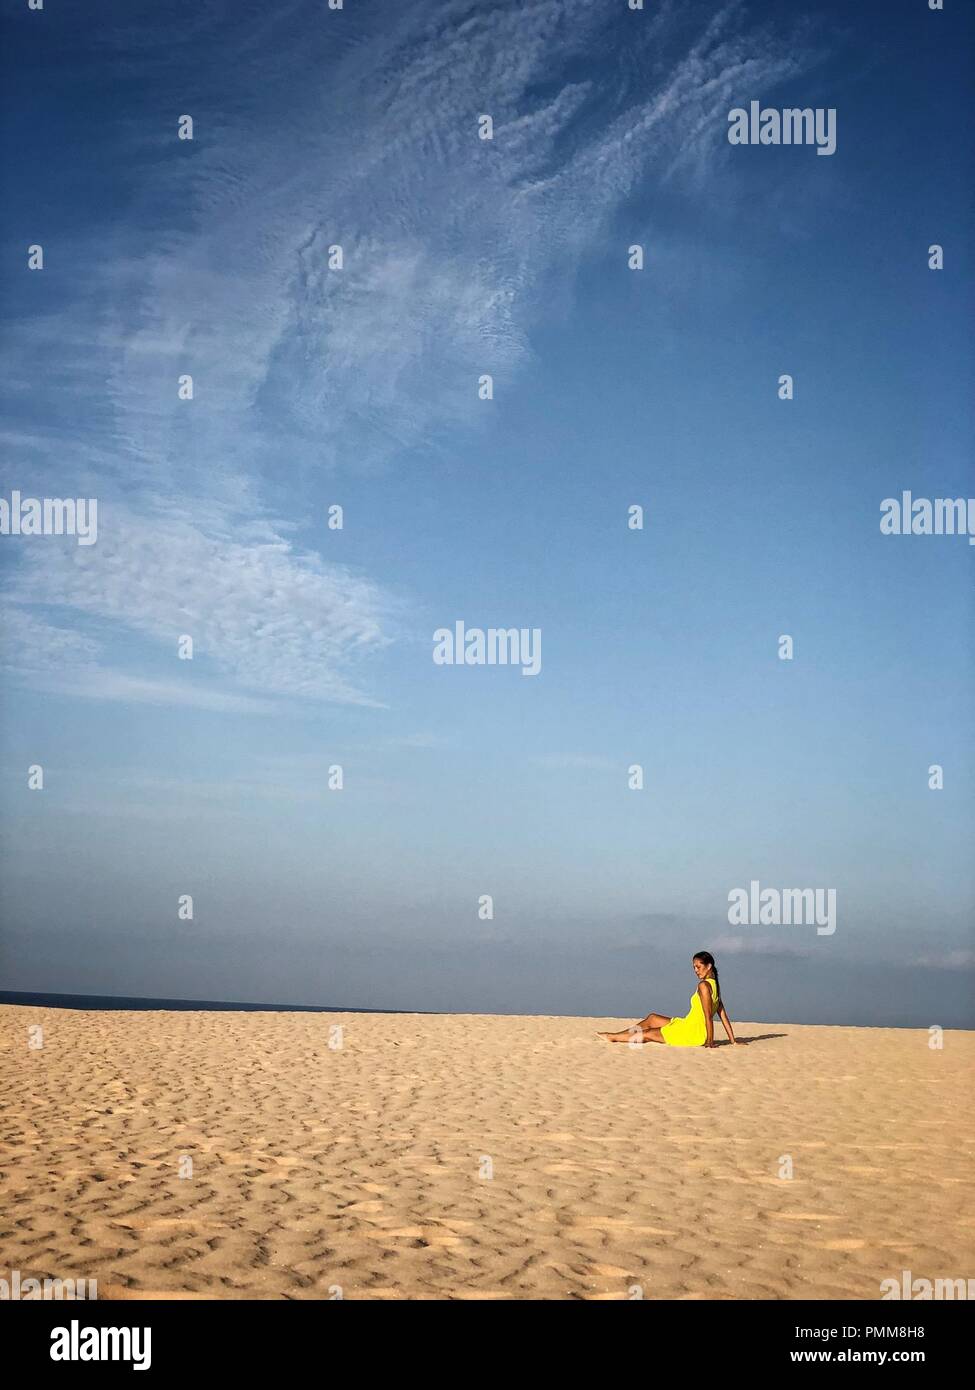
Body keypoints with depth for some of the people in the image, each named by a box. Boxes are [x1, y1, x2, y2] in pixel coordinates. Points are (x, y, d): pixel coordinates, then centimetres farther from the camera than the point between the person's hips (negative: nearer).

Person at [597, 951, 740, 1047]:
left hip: (692, 1034, -9)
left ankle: (612, 1037, 23)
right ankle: (614, 1036, 30)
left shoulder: (704, 985, -18)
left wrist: (710, 1042, -20)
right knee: (652, 1018, 21)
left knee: (646, 1034, 5)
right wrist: (733, 1041, 12)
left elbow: (708, 1017, -21)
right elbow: (723, 1015, 11)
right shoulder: (714, 985, 10)